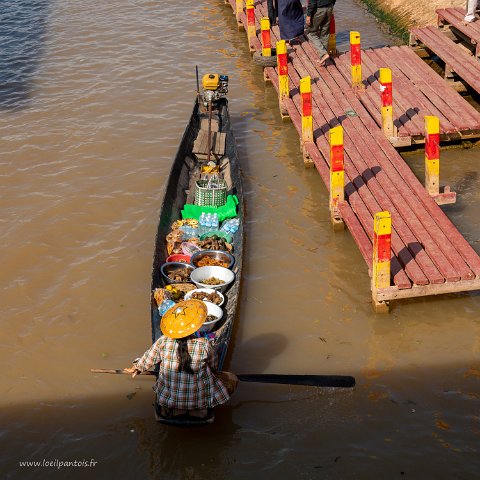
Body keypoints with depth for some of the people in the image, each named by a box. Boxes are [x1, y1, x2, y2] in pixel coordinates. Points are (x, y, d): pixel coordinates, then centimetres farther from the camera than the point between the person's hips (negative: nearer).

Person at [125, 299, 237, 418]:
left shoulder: (163, 342, -16)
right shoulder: (204, 345, -22)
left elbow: (148, 360, 3)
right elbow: (214, 367, -1)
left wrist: (136, 367, 25)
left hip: (168, 398, 4)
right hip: (198, 399, -4)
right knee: (232, 379, 15)